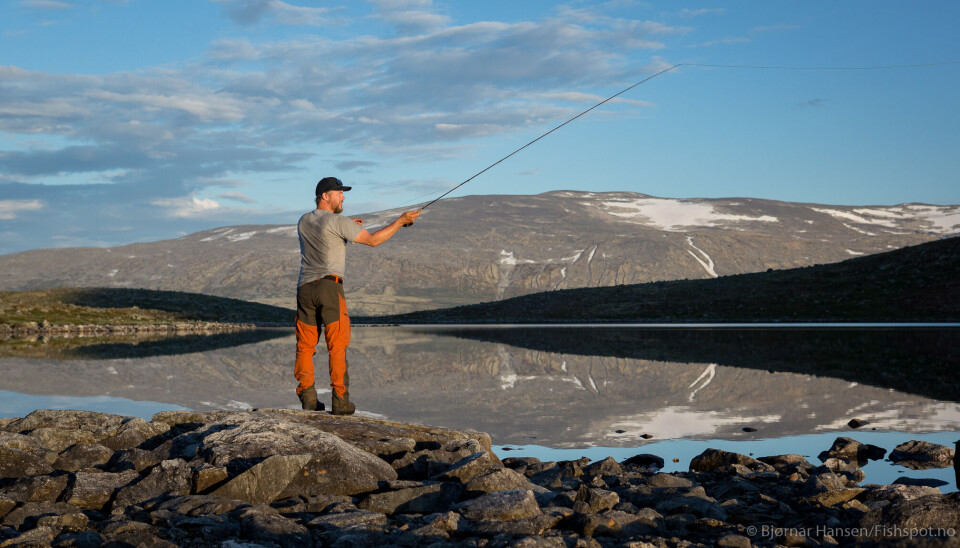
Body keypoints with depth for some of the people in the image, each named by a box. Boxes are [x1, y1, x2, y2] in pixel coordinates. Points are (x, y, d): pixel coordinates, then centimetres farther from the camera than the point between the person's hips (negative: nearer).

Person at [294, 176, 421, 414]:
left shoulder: (303, 222, 15)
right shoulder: (337, 222, -5)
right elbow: (372, 240, -6)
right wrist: (401, 221, 1)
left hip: (305, 288, 6)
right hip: (329, 286, -5)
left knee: (305, 346, 8)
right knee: (337, 345, -3)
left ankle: (308, 398, 2)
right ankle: (340, 400, -7)